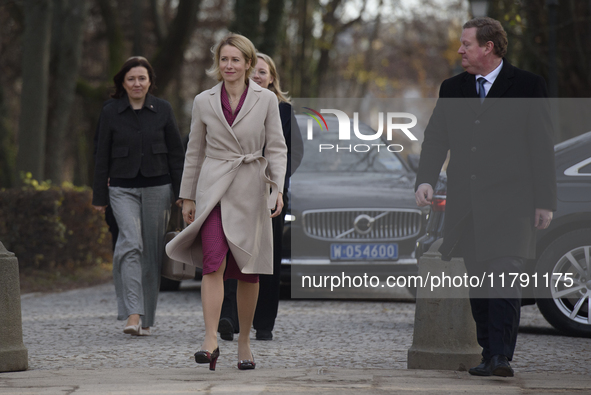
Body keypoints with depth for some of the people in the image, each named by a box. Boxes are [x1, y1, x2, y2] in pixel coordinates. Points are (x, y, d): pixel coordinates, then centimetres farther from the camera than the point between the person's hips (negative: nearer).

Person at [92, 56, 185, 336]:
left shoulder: (163, 110, 5)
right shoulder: (111, 112, 3)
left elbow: (176, 153, 7)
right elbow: (102, 156, 6)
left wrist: (181, 192, 2)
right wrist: (99, 197, 5)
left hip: (157, 187, 1)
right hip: (123, 188, -1)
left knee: (152, 252, 3)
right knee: (131, 244, -18)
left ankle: (146, 318, 12)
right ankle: (132, 314, -26)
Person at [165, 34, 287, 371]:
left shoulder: (266, 100, 1)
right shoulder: (204, 102, 5)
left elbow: (277, 148, 1)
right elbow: (195, 151, 12)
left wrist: (278, 188, -13)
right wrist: (188, 197, 12)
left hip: (251, 191, 0)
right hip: (214, 188, 0)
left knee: (248, 271, 5)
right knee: (214, 263, -17)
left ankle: (244, 343, 19)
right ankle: (211, 340, -22)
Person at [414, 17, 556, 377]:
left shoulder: (528, 86, 1)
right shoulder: (453, 89, 14)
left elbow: (542, 146, 1)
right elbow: (436, 138, 9)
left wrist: (545, 202, -3)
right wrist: (426, 180, -9)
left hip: (509, 201, -5)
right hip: (467, 203, 5)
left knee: (504, 275, -15)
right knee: (478, 279, 6)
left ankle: (502, 356, -19)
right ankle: (490, 356, 13)